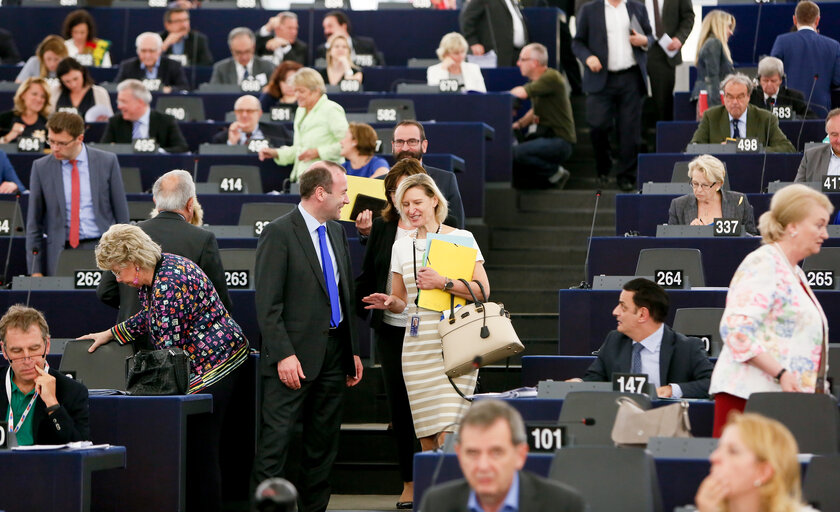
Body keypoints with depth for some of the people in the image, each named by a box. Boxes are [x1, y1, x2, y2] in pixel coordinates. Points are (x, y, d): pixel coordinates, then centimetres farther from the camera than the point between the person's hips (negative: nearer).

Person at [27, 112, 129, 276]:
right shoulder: (41, 168, 3)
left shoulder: (107, 162, 1)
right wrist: (36, 270, 1)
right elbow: (34, 222, 6)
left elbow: (121, 214, 6)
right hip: (59, 254, 0)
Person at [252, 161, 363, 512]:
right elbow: (267, 303, -13)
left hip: (334, 353, 8)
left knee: (323, 443, 11)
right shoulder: (279, 233, -10)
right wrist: (283, 355, -19)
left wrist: (353, 351, 16)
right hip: (295, 357, -8)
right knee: (275, 440, -8)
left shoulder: (336, 232, 14)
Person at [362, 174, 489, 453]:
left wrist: (442, 283, -16)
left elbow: (483, 290, -5)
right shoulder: (401, 246, 14)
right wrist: (389, 302, -3)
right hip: (416, 349, 5)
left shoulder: (460, 238, 1)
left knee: (448, 433, -15)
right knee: (426, 440, 3)